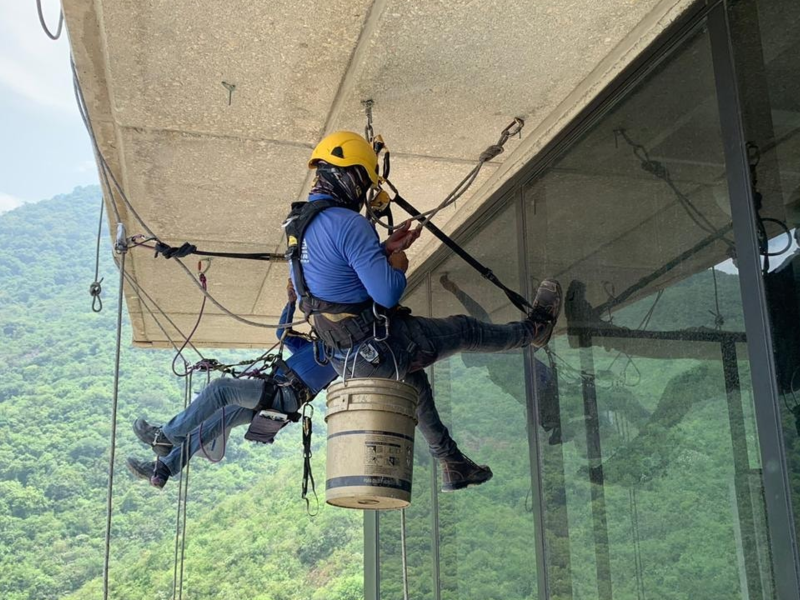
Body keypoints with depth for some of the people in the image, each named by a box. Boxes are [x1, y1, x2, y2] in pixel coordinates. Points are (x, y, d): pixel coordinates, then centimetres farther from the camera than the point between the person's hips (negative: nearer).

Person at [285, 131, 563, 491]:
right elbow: (388, 293, -27)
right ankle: (534, 329, 42)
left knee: (414, 380, 34)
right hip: (380, 349, -9)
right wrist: (398, 263, -6)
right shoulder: (348, 222, -25)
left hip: (343, 358, 9)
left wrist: (385, 249, 14)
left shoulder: (300, 224, 7)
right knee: (465, 330, 14)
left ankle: (452, 466, 45)